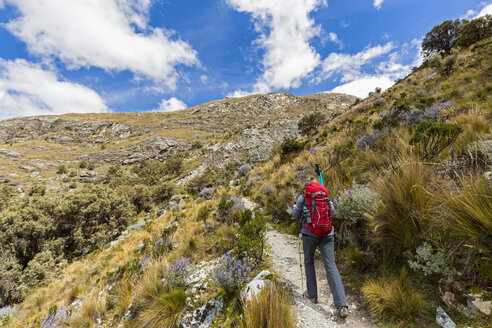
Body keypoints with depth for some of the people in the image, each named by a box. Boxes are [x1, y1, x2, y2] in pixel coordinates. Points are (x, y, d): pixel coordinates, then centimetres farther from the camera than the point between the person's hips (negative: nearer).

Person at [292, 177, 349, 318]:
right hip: (327, 234, 3)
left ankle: (312, 294, 28)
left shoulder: (303, 198, -3)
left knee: (309, 262, 19)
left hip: (309, 233, -3)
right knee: (331, 266, 0)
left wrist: (294, 207, 21)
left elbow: (296, 216, 2)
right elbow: (332, 213, 17)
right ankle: (342, 305, -8)